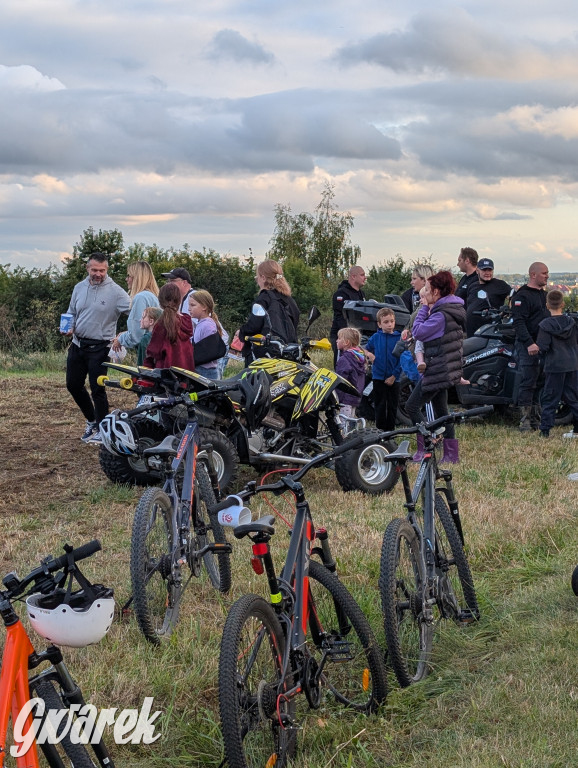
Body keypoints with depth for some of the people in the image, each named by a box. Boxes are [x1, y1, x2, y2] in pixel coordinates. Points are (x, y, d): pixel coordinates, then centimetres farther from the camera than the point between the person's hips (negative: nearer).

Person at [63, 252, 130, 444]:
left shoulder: (115, 291, -11)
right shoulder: (79, 288, 7)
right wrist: (70, 328, 0)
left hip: (99, 347, -6)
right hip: (78, 345, 6)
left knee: (97, 389, -5)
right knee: (73, 385, 12)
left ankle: (102, 429, 10)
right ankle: (91, 420, 32)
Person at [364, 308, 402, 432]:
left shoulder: (399, 338, -4)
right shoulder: (375, 338, 1)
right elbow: (366, 349, 17)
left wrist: (394, 376, -10)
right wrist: (368, 354, -7)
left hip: (393, 379, 0)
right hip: (378, 377, 0)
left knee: (392, 406, 7)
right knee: (380, 405, 4)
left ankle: (390, 430, 19)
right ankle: (380, 430, 11)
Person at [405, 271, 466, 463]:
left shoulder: (442, 314, -19)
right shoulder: (454, 309, 12)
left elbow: (418, 332, -18)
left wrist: (424, 308, -8)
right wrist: (428, 309, 6)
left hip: (438, 368, -11)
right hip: (444, 368, 11)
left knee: (412, 406, -7)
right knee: (441, 411, 15)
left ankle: (424, 450, -8)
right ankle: (451, 454, 17)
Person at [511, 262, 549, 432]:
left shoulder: (544, 294, 19)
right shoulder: (522, 296, -9)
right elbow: (519, 322, -18)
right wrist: (529, 343, -26)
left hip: (543, 346, 8)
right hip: (527, 346, -8)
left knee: (540, 384, 9)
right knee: (528, 383, -7)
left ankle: (536, 419, 14)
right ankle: (525, 420, -4)